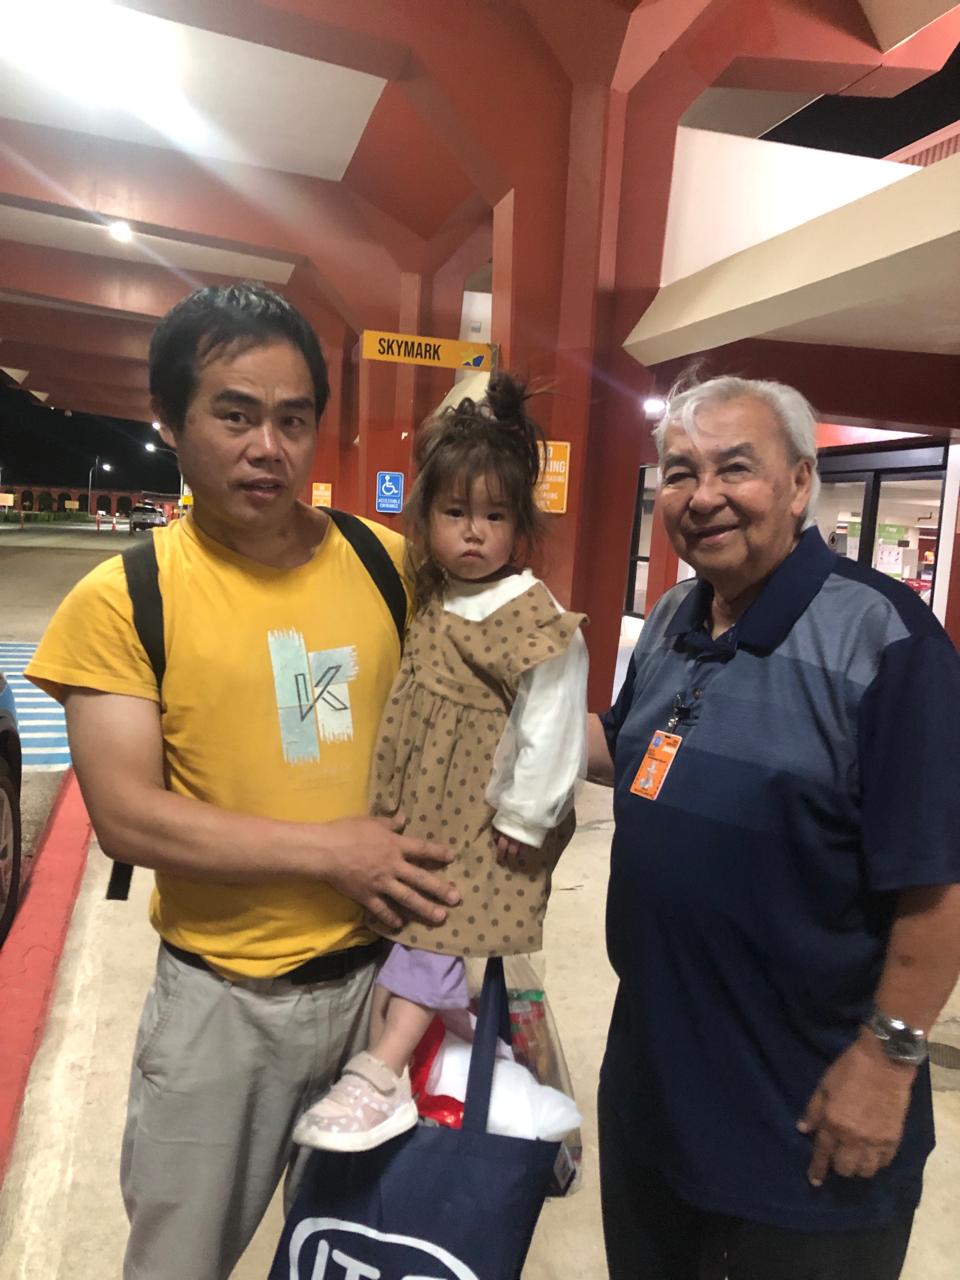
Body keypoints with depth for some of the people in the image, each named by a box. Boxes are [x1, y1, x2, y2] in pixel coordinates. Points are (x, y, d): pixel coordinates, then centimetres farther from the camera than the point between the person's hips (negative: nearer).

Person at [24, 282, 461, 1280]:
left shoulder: (388, 562, -3)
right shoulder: (122, 599, -11)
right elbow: (126, 818, -16)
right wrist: (331, 850, -19)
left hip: (388, 968, 3)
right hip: (225, 998, -2)